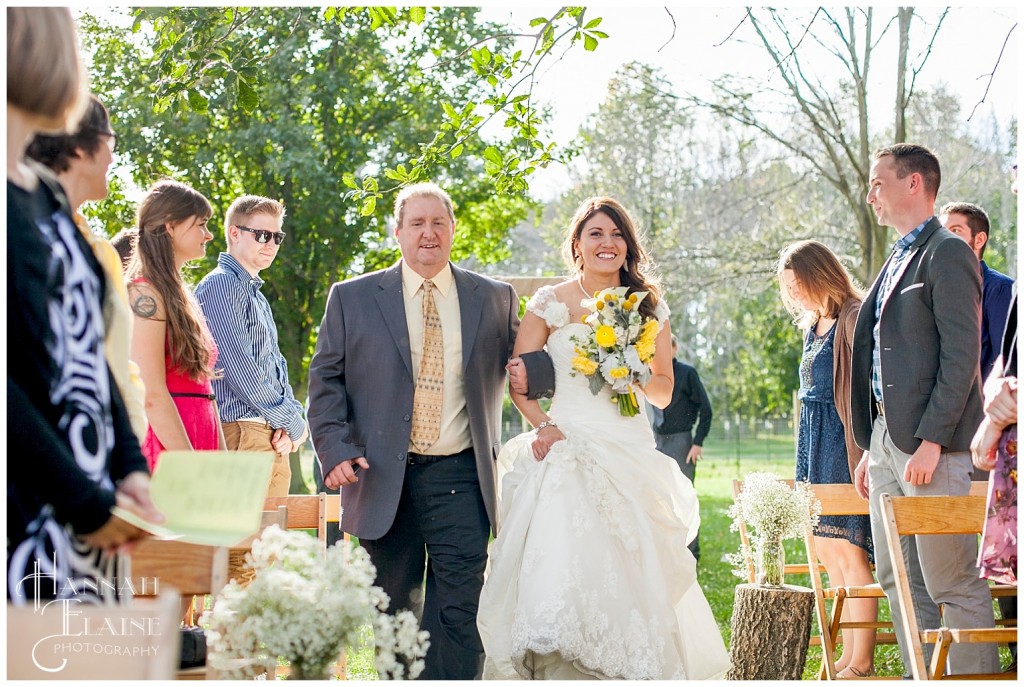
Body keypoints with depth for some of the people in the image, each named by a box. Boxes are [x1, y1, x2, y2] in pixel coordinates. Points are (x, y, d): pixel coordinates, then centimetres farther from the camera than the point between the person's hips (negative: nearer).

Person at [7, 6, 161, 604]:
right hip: (30, 513, -8)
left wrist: (129, 465, 5)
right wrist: (87, 503, -12)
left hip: (93, 510, 8)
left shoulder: (47, 192, 14)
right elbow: (13, 375, -17)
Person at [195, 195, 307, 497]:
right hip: (245, 434, -9)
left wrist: (291, 417, 1)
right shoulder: (220, 285, -8)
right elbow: (239, 368, -16)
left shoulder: (257, 296, 23)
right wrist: (292, 422, -10)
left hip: (276, 439, 9)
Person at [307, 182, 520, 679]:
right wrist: (335, 448, -8)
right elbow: (326, 379, 6)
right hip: (383, 480, 0)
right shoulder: (352, 298, 7)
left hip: (460, 477, 0)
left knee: (458, 611, -8)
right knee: (395, 614, 10)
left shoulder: (495, 299, 9)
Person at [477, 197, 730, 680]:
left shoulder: (649, 308, 10)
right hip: (568, 445, -2)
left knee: (631, 566, -3)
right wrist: (542, 425, -11)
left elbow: (664, 392, 14)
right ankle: (554, 665, -10)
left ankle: (638, 667, 8)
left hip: (631, 451, 2)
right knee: (561, 562, -17)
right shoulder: (550, 303, 3)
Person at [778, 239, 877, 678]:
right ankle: (848, 658, 13)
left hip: (843, 444, -9)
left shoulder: (854, 318, -10)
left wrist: (864, 451, -20)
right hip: (815, 444, 9)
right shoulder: (813, 327, 17)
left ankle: (862, 662, -4)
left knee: (848, 551, -9)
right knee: (827, 551, 8)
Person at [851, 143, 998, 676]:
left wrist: (931, 442, -20)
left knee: (952, 582, -6)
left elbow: (961, 356, -15)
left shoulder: (948, 253, -8)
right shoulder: (896, 262, 20)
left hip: (930, 444, -9)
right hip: (886, 437, 10)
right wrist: (871, 449, 17)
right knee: (897, 579, 11)